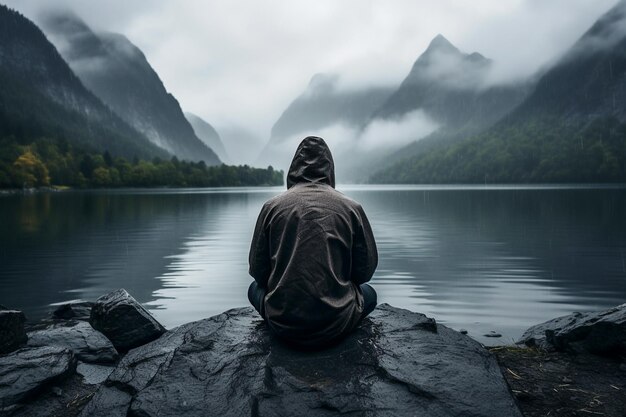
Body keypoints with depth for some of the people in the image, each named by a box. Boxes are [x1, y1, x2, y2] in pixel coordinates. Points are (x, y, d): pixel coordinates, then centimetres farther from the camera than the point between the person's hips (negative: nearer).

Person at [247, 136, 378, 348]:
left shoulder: (272, 206, -2)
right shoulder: (351, 207, -4)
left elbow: (257, 270, 3)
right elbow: (366, 270, 3)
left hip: (282, 325, 0)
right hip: (335, 327, 0)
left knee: (255, 288, 31)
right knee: (369, 293, 30)